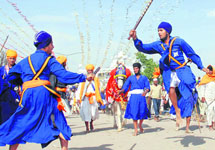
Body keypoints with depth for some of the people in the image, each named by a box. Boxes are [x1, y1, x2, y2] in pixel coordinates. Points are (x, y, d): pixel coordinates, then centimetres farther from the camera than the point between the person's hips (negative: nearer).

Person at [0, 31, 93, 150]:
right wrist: (84, 77, -5)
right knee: (60, 124, 7)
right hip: (45, 95, -2)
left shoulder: (26, 60, 16)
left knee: (18, 128, 9)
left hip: (28, 95, 3)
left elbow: (11, 76, 17)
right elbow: (63, 75, -7)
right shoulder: (50, 60, 4)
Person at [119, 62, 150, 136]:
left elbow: (148, 87, 4)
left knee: (142, 111, -7)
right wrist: (121, 91, -12)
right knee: (134, 112, -6)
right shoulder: (130, 78, 16)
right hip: (133, 96, 0)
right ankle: (135, 129, 2)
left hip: (141, 96, 0)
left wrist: (145, 91, -17)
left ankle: (140, 125, 22)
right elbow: (125, 87, 8)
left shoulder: (144, 78, 15)